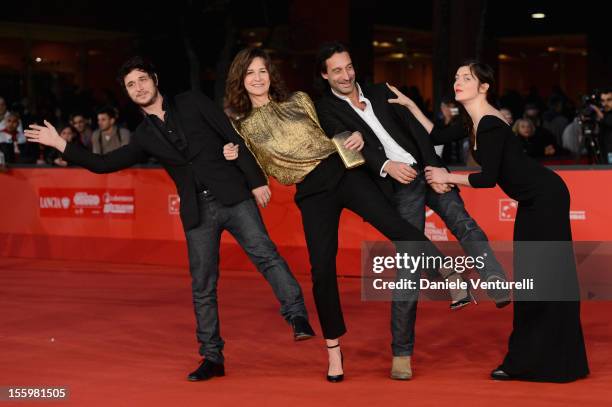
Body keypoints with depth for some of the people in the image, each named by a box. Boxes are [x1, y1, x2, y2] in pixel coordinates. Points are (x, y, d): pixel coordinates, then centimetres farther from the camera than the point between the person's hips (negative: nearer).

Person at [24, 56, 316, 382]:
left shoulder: (192, 102, 5)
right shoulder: (144, 137, 14)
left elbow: (233, 138, 0)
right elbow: (104, 164, 16)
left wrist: (256, 181, -7)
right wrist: (60, 144, 11)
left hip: (232, 196, -3)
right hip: (198, 213, 3)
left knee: (265, 254, -21)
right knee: (202, 287, 4)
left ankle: (297, 317, -23)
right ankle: (212, 358, 11)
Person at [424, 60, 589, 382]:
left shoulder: (490, 124, -22)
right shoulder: (474, 120, 8)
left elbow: (488, 178, -24)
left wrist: (447, 177, -13)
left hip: (545, 198, -10)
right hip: (532, 200, 10)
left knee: (545, 276, -6)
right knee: (528, 275, 12)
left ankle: (556, 362, 1)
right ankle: (528, 359, 19)